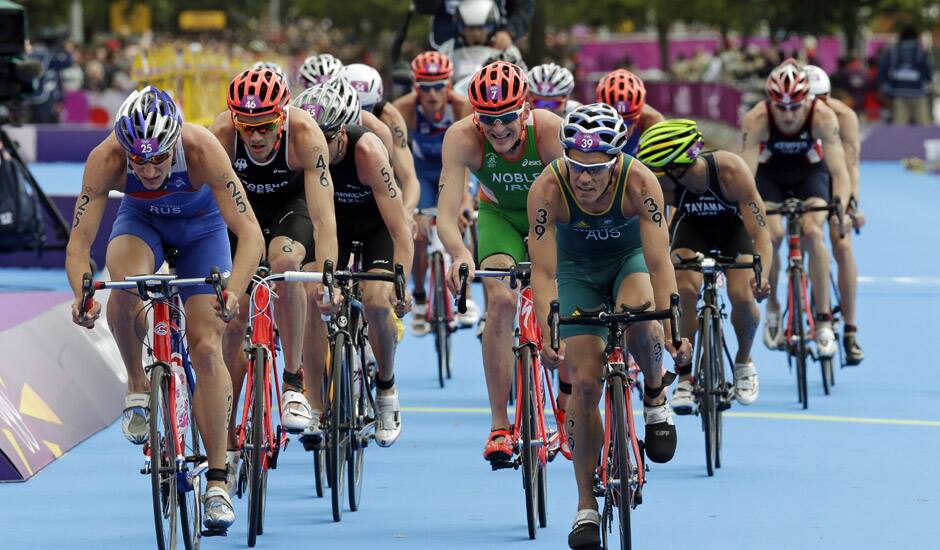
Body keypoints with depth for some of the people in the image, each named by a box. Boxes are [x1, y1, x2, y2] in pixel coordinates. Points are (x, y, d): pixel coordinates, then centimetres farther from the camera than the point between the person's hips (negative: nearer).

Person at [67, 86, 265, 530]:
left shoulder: (202, 150, -38)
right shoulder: (105, 160, -34)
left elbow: (250, 232, -40)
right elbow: (79, 242, -31)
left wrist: (233, 291, -56)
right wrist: (82, 295, -50)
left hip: (201, 226, -1)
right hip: (141, 220, 1)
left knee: (206, 348, -11)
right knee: (125, 288, -34)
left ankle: (217, 482, -3)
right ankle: (137, 387, -7)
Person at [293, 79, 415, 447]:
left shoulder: (367, 151, -36)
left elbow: (400, 230, -38)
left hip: (376, 223, -3)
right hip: (334, 221, 3)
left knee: (376, 300, -25)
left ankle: (387, 389, 1)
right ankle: (316, 409, -9)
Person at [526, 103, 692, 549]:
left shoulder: (639, 183, -33)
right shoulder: (548, 189, -32)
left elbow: (659, 262, -34)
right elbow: (543, 271, -31)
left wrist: (672, 331, -43)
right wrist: (547, 337, -43)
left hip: (630, 258, -1)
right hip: (578, 269, 1)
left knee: (637, 319, -36)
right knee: (584, 383, -10)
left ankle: (655, 393, -3)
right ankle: (586, 505, 2)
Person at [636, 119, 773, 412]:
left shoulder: (731, 171, -39)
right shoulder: (659, 184, -33)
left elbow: (760, 231, -37)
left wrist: (762, 273, -53)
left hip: (734, 225, -1)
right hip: (692, 225, 1)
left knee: (742, 296, -21)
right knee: (686, 290, -25)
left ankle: (744, 361, 11)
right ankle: (684, 376, -8)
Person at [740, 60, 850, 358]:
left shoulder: (823, 117, -32)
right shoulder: (756, 120, -32)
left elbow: (839, 171, -35)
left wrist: (841, 208, -51)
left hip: (810, 172, 0)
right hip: (770, 174, 0)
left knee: (813, 233, -23)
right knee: (771, 235, -23)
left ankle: (824, 321, -14)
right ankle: (772, 309, 2)